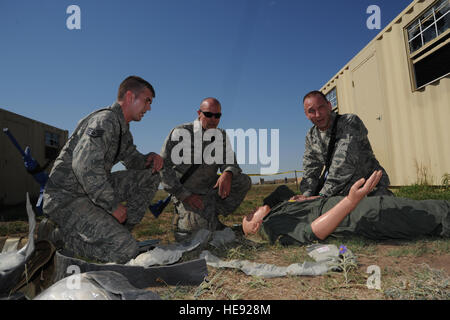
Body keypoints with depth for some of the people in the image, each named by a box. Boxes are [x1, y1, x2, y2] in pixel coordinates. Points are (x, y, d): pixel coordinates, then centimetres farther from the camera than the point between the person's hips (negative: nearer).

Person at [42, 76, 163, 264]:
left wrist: (149, 158, -1)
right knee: (125, 250, -21)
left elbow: (132, 159, 23)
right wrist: (113, 205, -23)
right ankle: (57, 236, -4)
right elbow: (85, 165, -29)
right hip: (66, 198, -9)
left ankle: (118, 231, 3)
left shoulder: (122, 128, 13)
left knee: (150, 176, 1)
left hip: (92, 190, 9)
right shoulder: (106, 120, -18)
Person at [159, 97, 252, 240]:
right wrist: (185, 195, -18)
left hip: (210, 190, 6)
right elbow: (164, 167, -13)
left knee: (243, 181, -11)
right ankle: (182, 217, 8)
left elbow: (230, 162, 3)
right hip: (185, 192, -5)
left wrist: (228, 174, -24)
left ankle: (211, 216, -3)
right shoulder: (179, 133, -12)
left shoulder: (221, 136, 3)